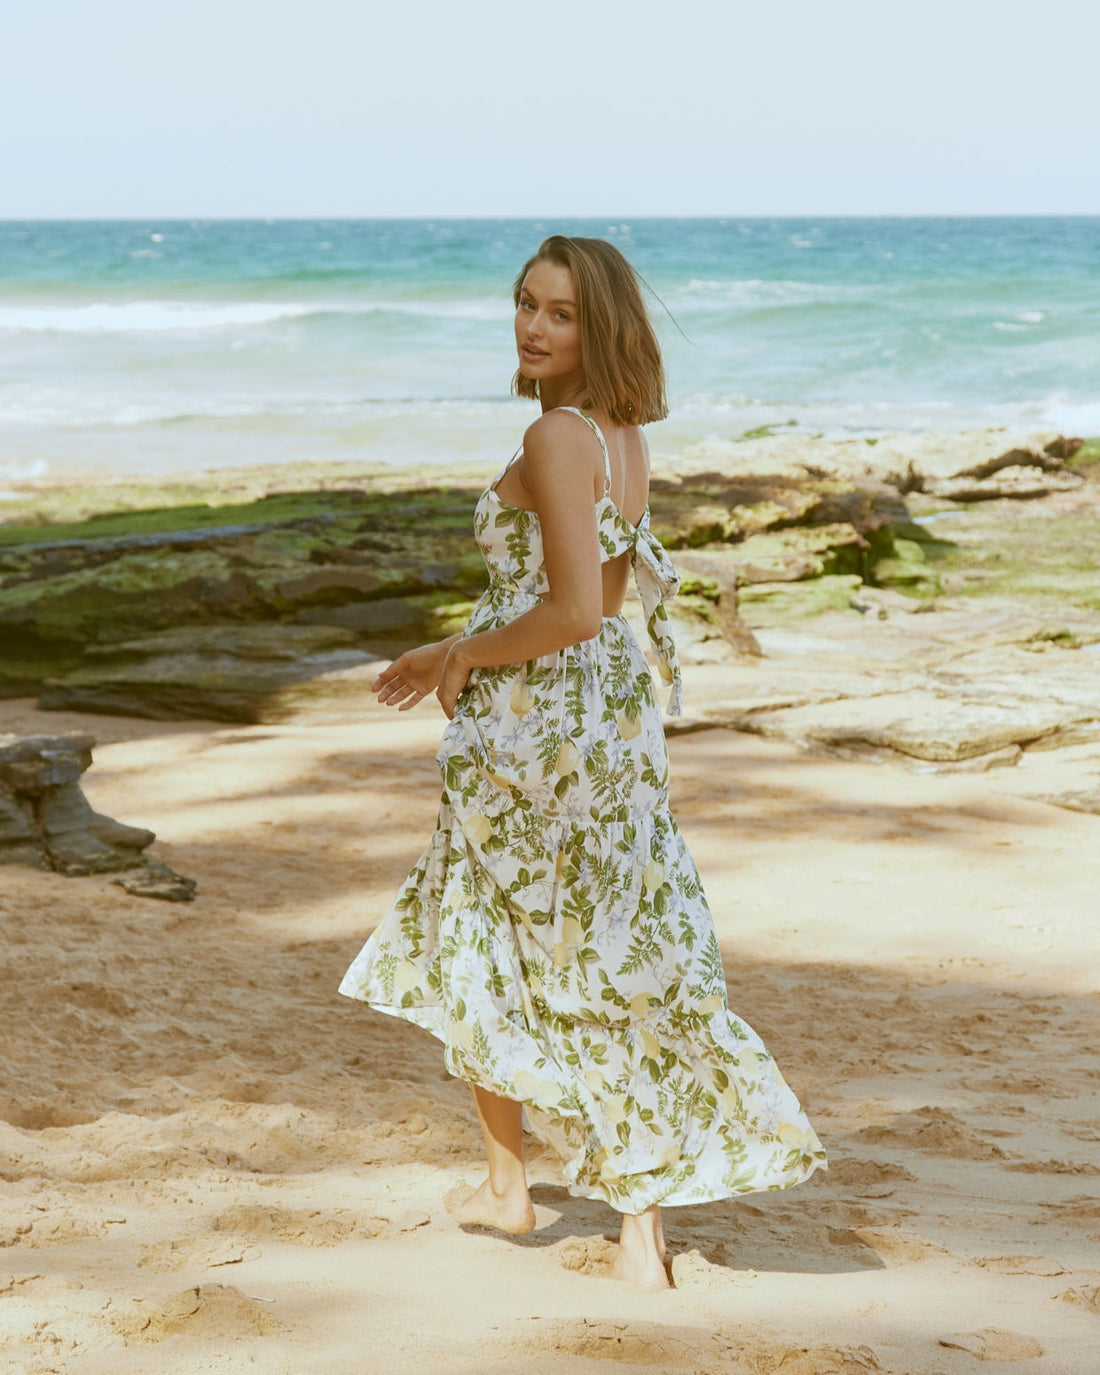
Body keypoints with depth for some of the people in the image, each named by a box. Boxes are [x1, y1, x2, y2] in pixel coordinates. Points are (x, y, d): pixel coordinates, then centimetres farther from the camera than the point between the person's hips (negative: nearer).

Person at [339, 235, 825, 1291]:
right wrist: (453, 654, 20)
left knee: (478, 948, 14)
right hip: (616, 711, 8)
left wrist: (466, 657, -10)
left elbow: (573, 611, -25)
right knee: (623, 964, 8)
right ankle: (641, 1224, 7)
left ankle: (505, 1184, 28)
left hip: (531, 719, -8)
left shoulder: (556, 436, -20)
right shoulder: (625, 438, 8)